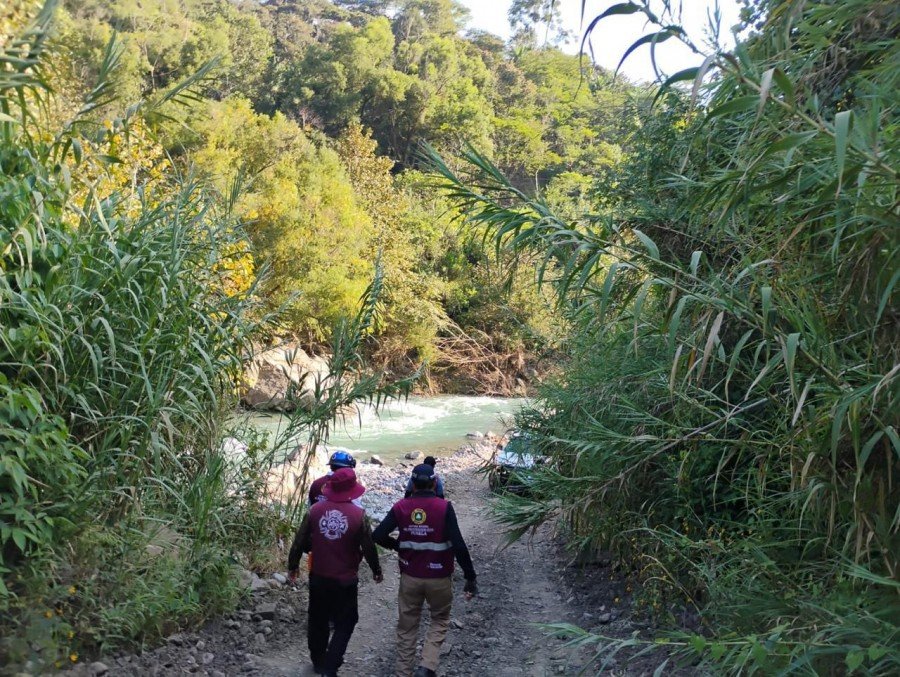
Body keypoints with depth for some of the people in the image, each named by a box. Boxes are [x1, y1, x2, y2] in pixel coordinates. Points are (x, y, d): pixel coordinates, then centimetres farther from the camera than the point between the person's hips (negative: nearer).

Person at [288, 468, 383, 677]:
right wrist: (376, 570, 10)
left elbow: (300, 541, -2)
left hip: (318, 577, 3)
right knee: (344, 623, 13)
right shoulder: (358, 515, -16)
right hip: (346, 580, -3)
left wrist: (293, 565, 14)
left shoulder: (315, 510, -9)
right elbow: (368, 548, -7)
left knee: (318, 620, 20)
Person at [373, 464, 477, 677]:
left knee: (407, 626, 18)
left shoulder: (401, 507, -6)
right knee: (440, 620, 19)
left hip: (409, 577, 2)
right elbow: (458, 545, -19)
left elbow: (378, 536, -8)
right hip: (438, 578, -2)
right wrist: (470, 577, -12)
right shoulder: (444, 507, -15)